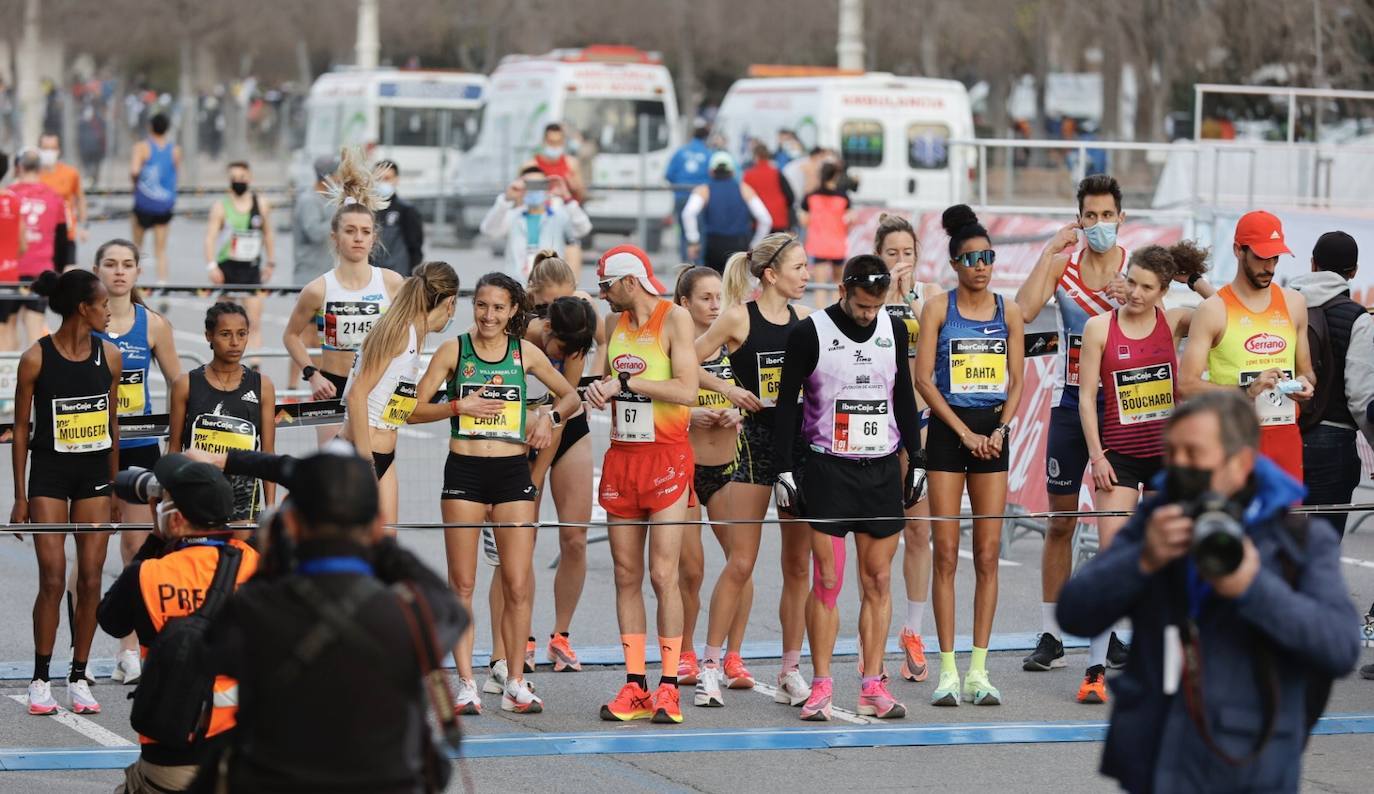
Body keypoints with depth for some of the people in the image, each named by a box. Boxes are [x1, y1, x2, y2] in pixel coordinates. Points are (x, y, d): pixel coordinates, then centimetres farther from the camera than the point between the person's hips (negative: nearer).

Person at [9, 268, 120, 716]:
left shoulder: (109, 356, 1)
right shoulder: (37, 359, -9)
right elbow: (21, 429, -3)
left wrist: (114, 485, 12)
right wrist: (20, 496, -4)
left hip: (94, 474, 4)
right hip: (49, 475, -4)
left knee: (91, 579, 2)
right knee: (53, 579, -7)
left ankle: (79, 678, 11)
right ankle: (40, 681, 3)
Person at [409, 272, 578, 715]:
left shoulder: (525, 354, 6)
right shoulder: (454, 350, 1)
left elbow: (571, 396, 18)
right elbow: (416, 410, -2)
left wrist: (550, 418, -2)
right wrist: (461, 404, -15)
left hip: (513, 471, 1)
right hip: (464, 471, -1)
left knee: (518, 584, -1)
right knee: (462, 584, 0)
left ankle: (515, 683, 9)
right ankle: (466, 684, 5)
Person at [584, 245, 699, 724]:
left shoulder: (675, 319, -8)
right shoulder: (614, 324, 13)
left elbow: (686, 390, -17)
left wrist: (625, 382, -16)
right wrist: (602, 393, 4)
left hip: (667, 456, -6)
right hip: (622, 455, 6)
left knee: (663, 574, -9)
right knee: (626, 575, 3)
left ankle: (668, 686, -5)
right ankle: (635, 684, 6)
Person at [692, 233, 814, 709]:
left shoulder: (802, 317, 8)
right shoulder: (738, 318, -6)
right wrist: (728, 390, -13)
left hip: (802, 440, 5)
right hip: (757, 441, -5)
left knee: (798, 565, 6)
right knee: (740, 563, -3)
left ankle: (791, 672, 12)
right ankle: (710, 665, 6)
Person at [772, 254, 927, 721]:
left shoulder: (894, 330, 8)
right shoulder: (811, 332, -4)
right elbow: (787, 403, -1)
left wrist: (916, 461, 14)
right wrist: (783, 469, -6)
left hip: (883, 469, 4)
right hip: (828, 468, -4)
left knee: (878, 581, 3)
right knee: (827, 581, -6)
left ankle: (873, 686, 7)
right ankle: (821, 687, -1)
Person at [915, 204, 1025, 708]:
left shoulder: (1008, 312, 8)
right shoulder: (938, 309, 0)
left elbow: (1016, 381, 9)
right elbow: (923, 379, -5)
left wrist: (1000, 430, -6)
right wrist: (964, 432, -11)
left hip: (992, 434, 2)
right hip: (947, 433, -2)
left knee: (988, 554, 0)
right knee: (946, 553, -4)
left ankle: (979, 670, 3)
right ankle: (948, 670, -1)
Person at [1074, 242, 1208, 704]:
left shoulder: (1174, 322, 0)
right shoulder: (1100, 328, -4)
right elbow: (1086, 395, -3)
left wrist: (1193, 282, -7)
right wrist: (1096, 456, -8)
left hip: (1169, 450, 2)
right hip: (1119, 453, -2)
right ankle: (1095, 669, -9)